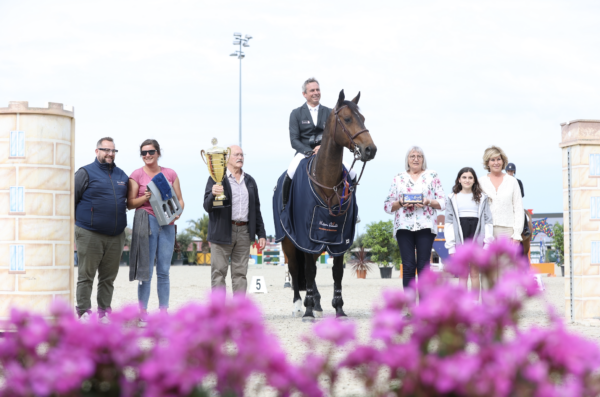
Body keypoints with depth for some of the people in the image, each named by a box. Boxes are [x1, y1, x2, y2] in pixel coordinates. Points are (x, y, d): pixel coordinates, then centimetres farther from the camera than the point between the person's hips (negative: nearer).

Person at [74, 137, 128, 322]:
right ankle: (84, 312, 2)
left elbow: (129, 200, 27)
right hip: (90, 235, -5)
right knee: (86, 275, -1)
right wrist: (77, 220, -2)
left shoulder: (121, 175, 16)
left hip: (116, 236, 5)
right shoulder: (85, 173, -1)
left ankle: (104, 312, 14)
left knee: (109, 277, 8)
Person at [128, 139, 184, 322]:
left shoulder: (170, 174, 11)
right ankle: (143, 313, -1)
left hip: (167, 224, 3)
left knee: (164, 271, 5)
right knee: (146, 270, -5)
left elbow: (180, 200, 13)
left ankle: (164, 312, 10)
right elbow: (130, 203, 3)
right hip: (146, 222, -3)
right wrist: (145, 198, -15)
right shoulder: (137, 175, 4)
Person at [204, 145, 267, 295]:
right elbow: (207, 206, -8)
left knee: (240, 273, 6)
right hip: (222, 232, -4)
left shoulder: (250, 181, 15)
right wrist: (213, 195, -30)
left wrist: (261, 234, 12)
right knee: (219, 272, -3)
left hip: (244, 232, 4)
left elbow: (256, 209, 17)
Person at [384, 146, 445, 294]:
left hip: (425, 226, -1)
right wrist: (400, 203, -9)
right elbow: (387, 206, 12)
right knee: (408, 267, -4)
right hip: (404, 226, 1)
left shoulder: (432, 176, 12)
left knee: (423, 266, -5)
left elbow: (442, 203, 8)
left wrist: (428, 202, -11)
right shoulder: (398, 178, 15)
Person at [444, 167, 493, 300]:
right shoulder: (453, 198, 10)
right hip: (460, 238, 0)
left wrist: (487, 242, -1)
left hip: (476, 237, 0)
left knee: (475, 273, 1)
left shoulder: (482, 198, 11)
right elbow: (449, 222, 5)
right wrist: (451, 245, -3)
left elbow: (488, 221, 8)